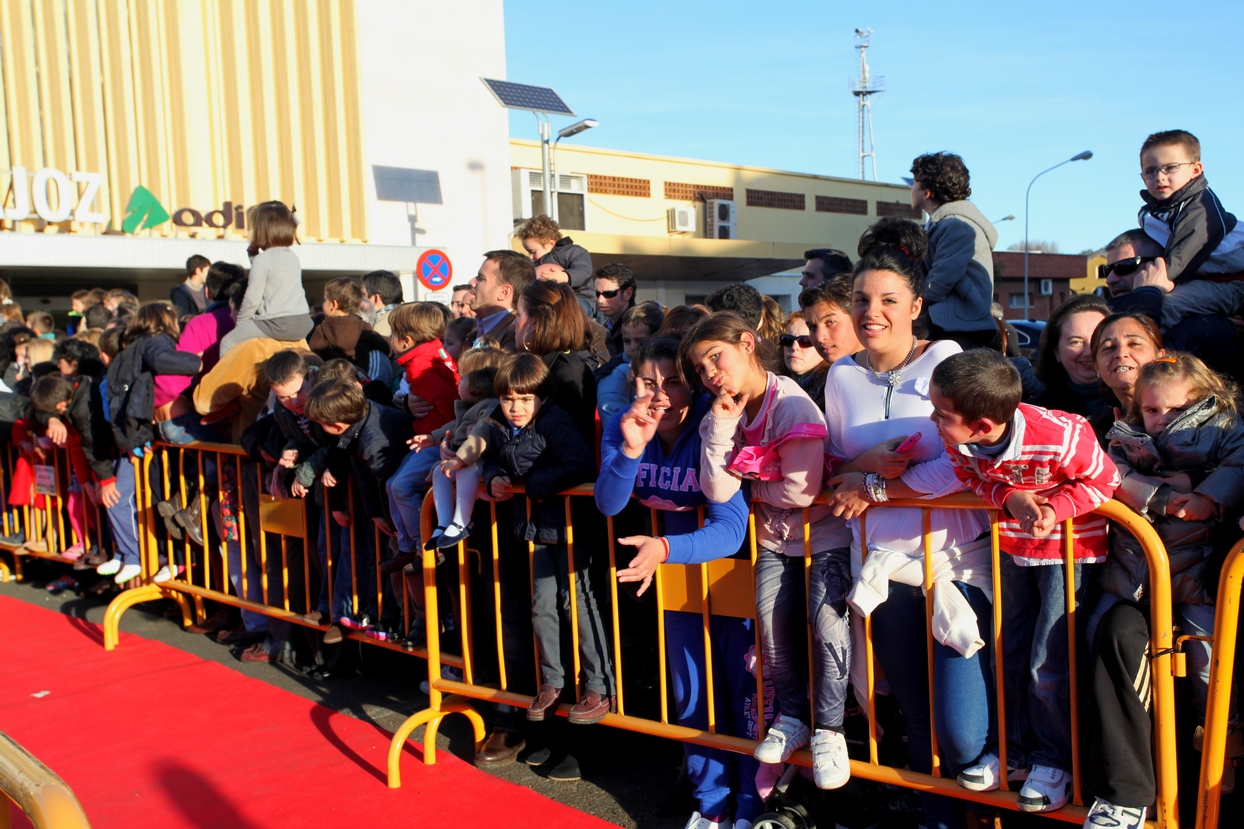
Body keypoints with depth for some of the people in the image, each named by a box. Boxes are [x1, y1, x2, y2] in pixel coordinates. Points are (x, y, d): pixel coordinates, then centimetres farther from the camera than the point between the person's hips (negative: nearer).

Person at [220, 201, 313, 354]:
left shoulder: (262, 260, -7)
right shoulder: (293, 256, 14)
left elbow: (252, 299, -8)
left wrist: (240, 322, 8)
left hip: (278, 324, -8)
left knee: (228, 341, 6)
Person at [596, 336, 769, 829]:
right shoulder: (623, 427, -13)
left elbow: (730, 529, -33)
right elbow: (608, 505, -20)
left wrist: (664, 549, -50)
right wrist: (630, 449, -37)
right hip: (678, 572, 5)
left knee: (745, 691, 1)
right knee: (692, 694, 15)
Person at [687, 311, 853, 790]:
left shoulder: (790, 405, -22)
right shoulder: (729, 412, -2)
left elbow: (801, 492, -24)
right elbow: (717, 491, -14)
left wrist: (750, 485, -8)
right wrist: (721, 427, -22)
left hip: (824, 532, -6)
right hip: (775, 536, 6)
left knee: (826, 616, -18)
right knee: (771, 616, -6)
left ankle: (828, 728, -1)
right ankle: (792, 717, 14)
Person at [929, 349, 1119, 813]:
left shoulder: (1061, 437, -35)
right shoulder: (957, 440, -21)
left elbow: (1103, 480, -16)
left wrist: (1057, 509, -31)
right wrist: (1009, 496, -22)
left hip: (1070, 546, -5)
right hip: (1012, 544, 5)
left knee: (1048, 664, -2)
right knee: (1008, 653, 15)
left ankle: (1055, 762, 19)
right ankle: (1015, 750, 33)